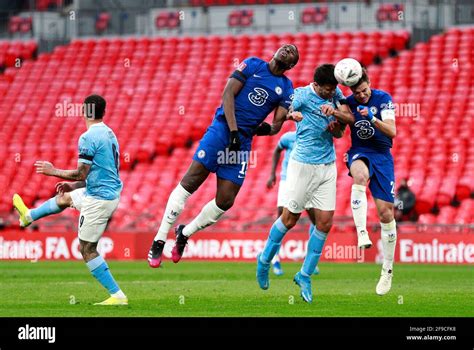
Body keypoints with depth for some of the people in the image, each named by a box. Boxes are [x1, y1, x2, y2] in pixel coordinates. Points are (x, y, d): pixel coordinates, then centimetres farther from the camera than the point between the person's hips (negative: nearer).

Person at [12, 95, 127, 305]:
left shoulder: (88, 138, -20)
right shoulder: (109, 134, 9)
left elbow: (82, 173, -19)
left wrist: (53, 171, -5)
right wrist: (73, 185, 19)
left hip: (99, 199, -9)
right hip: (112, 192, 9)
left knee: (87, 249, -1)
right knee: (64, 197, 32)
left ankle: (117, 296, -3)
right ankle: (29, 216, 57)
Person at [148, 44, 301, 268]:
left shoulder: (286, 89, 13)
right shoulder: (253, 65, 4)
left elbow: (278, 123, 11)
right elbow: (228, 94, -4)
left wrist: (268, 128, -11)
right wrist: (234, 130, -13)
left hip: (243, 140, 4)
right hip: (223, 127, -4)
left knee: (225, 201, -3)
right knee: (189, 183, -12)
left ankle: (185, 233, 21)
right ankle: (159, 242, -8)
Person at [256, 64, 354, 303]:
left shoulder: (335, 93, 5)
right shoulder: (302, 95, -12)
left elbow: (350, 119, -1)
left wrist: (335, 114, -17)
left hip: (328, 166, 5)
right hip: (303, 165, -5)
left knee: (325, 223, -2)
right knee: (290, 219, 1)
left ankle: (305, 275, 11)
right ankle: (265, 260, 26)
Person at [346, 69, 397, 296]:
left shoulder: (383, 99, -5)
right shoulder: (348, 103, 1)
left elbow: (392, 132, -12)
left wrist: (372, 118, -28)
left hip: (382, 155, 0)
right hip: (359, 153, 0)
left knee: (386, 213, -4)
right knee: (360, 175, -39)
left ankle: (387, 269, 9)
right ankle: (361, 233, -42)